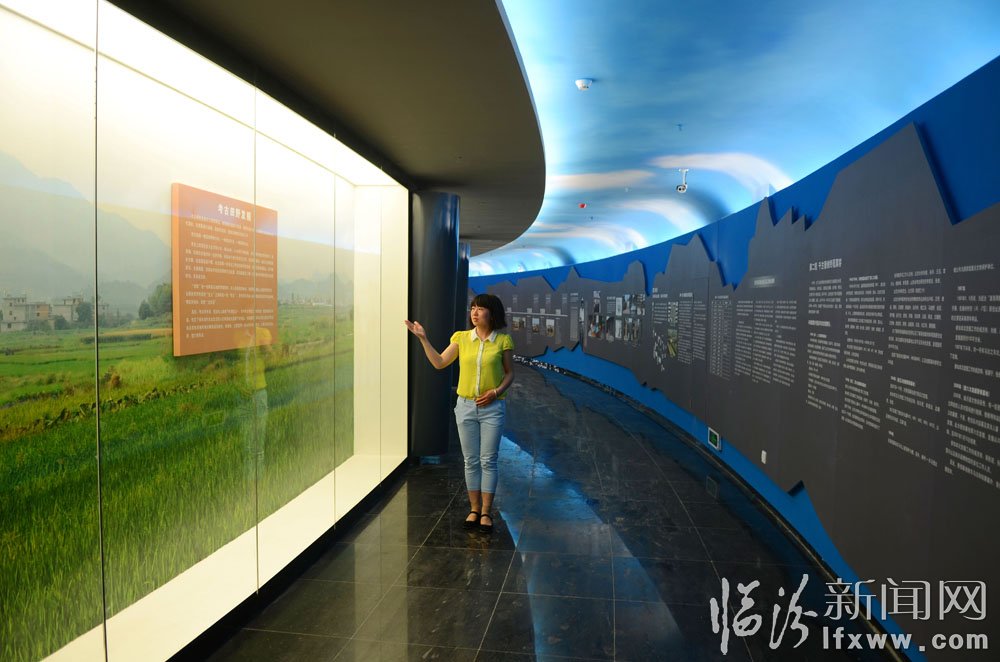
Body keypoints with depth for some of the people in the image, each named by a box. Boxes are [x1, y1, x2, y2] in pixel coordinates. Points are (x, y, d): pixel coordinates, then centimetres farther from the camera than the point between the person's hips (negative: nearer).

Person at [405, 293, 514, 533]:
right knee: (471, 460, 10)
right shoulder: (461, 337, 1)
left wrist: (497, 391, -15)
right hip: (466, 406, 3)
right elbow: (439, 363, 4)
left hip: (492, 408, -2)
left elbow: (510, 373, 2)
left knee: (488, 460, 2)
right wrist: (423, 339, -3)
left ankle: (486, 513, 13)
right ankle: (474, 509, 22)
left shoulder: (503, 340, -5)